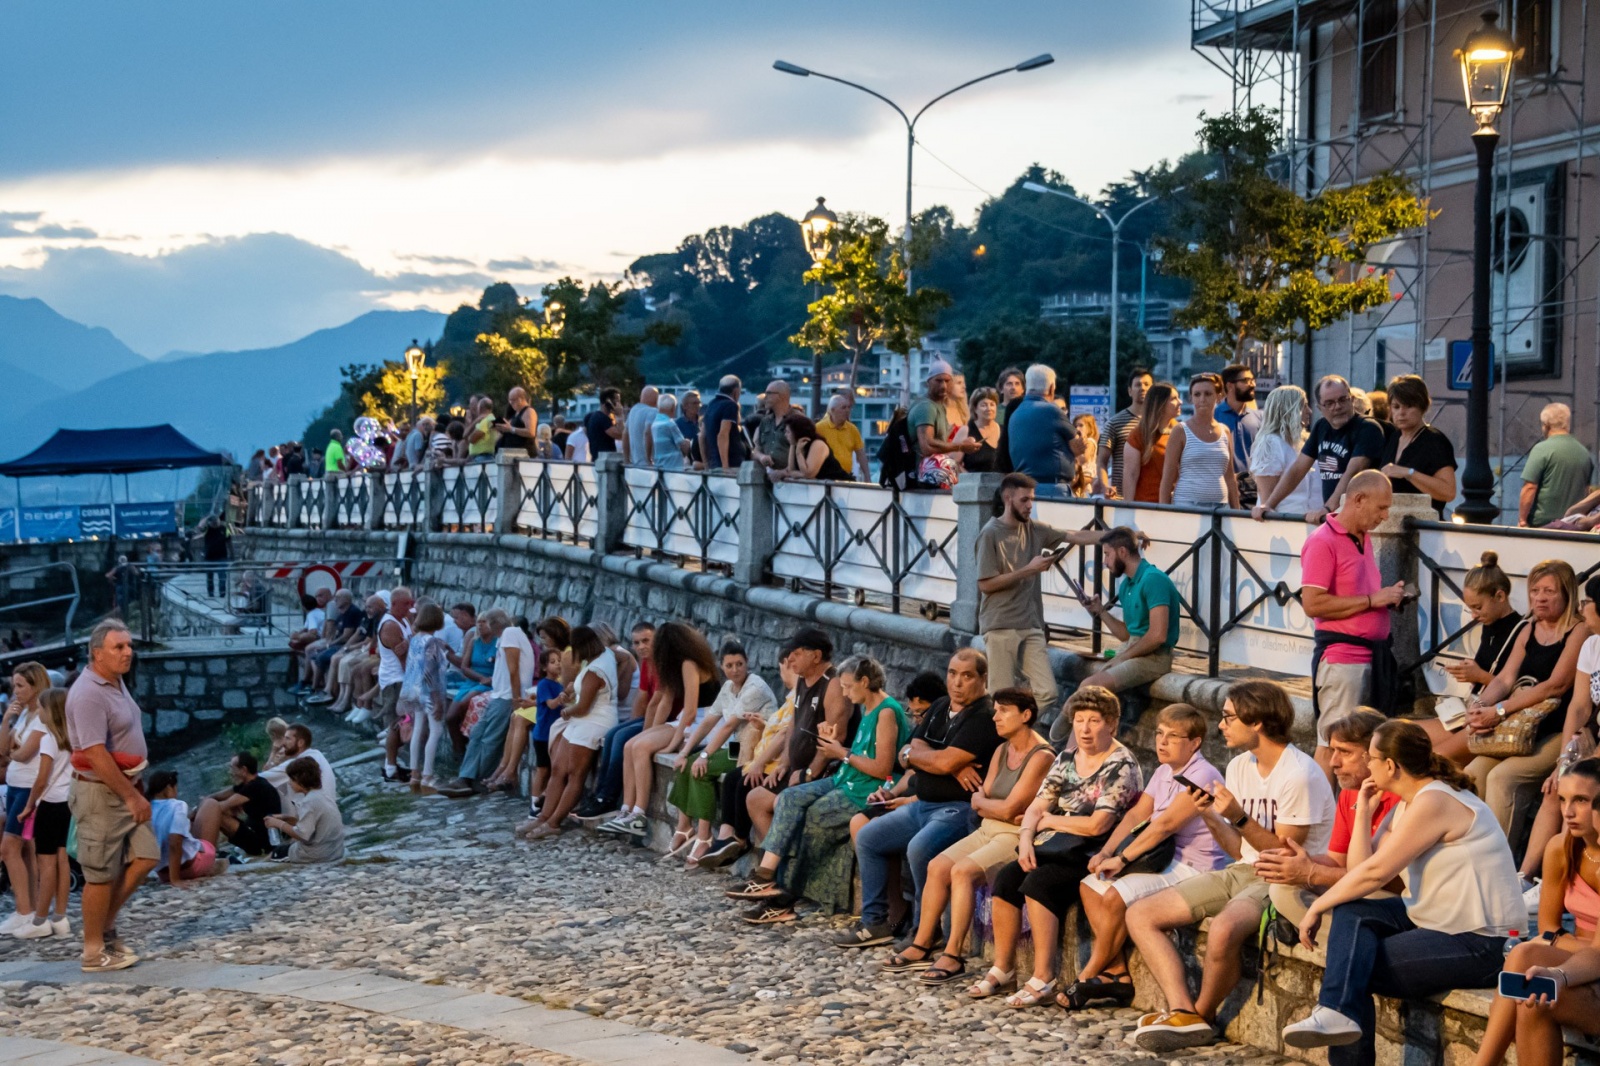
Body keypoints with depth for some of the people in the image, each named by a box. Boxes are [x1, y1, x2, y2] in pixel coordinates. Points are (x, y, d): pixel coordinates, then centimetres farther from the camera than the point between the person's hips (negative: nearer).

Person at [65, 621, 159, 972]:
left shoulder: (116, 684, 11)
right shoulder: (88, 694, -20)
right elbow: (97, 755, -25)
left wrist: (134, 792, 15)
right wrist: (131, 797, -20)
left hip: (124, 788, 9)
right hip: (100, 791, -9)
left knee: (145, 857, 7)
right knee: (102, 874, -2)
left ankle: (106, 925, 20)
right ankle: (94, 952, 9)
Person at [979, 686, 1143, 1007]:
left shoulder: (1121, 766, -9)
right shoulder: (1067, 760, 15)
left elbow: (1097, 825, -18)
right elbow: (1036, 807, 12)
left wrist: (1051, 820, -5)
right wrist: (1026, 837, -9)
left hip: (1093, 855, -7)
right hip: (1055, 848, 7)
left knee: (1038, 883, -29)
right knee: (1005, 878, -15)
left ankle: (1044, 978, -26)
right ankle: (1002, 968, -5)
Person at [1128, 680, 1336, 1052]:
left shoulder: (1299, 775, -16)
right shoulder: (1239, 766, 9)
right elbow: (1240, 850, 11)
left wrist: (1240, 818, -23)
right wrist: (1211, 818, -5)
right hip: (1241, 872, 9)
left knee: (1223, 930, -38)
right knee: (1140, 915, -4)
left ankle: (1202, 1014, -9)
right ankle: (1182, 1012, -18)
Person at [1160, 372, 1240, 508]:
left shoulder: (1225, 432, 13)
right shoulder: (1182, 432, 2)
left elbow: (1230, 478, 17)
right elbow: (1167, 478, -1)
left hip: (1220, 506, 3)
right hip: (1187, 504, -3)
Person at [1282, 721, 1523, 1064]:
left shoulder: (1433, 802, -17)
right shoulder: (1408, 806, 13)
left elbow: (1376, 872, -19)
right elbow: (1363, 866, 6)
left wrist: (1318, 906, -9)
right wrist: (1363, 811, 6)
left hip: (1480, 943, -10)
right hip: (1442, 920, 10)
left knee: (1357, 967, -13)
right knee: (1351, 914, -9)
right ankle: (1339, 1013, -21)